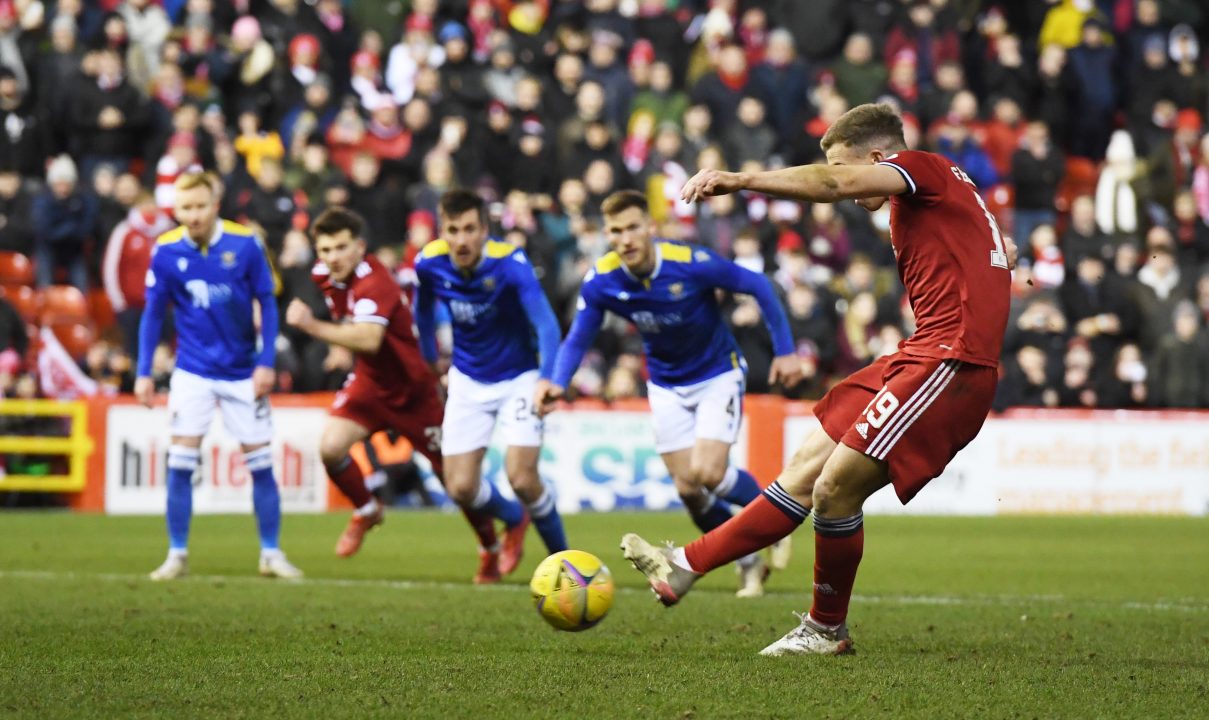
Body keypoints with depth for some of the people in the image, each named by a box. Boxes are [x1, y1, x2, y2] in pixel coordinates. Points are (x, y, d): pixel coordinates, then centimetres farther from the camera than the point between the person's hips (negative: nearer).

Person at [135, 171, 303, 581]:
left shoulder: (245, 244, -10)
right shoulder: (166, 251, -7)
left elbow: (267, 303, -2)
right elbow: (153, 314, 2)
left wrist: (266, 363, -7)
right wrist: (144, 373, -2)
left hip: (244, 373, 0)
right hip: (193, 370, 0)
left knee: (260, 462, 2)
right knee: (181, 462, -7)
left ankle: (271, 555, 14)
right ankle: (177, 555, 3)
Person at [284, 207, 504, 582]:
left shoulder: (373, 283, -32)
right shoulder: (323, 274, -7)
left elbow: (369, 339, -50)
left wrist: (313, 326, -55)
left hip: (413, 387, -6)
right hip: (370, 380, 6)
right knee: (331, 447, -17)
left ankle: (491, 550, 26)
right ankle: (366, 512, 12)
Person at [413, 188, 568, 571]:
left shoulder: (510, 263, -27)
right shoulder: (429, 263, -15)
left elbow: (546, 325, -33)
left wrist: (547, 381, -47)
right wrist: (429, 360, 19)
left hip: (519, 377, -4)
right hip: (468, 380, 4)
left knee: (522, 478, -17)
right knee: (461, 488, -2)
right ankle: (513, 520, 32)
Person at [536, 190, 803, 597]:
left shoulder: (691, 264, -27)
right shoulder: (601, 282, -17)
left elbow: (757, 286, -14)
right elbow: (577, 341, -6)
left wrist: (785, 350, -12)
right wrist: (558, 383, -27)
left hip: (718, 373, -4)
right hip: (667, 387, 4)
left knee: (707, 474, -19)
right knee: (688, 489, 0)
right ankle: (749, 561, 24)